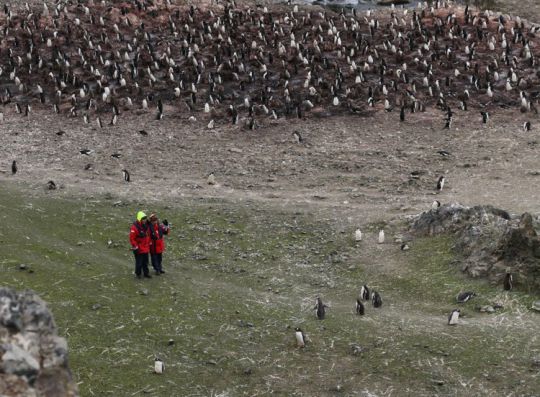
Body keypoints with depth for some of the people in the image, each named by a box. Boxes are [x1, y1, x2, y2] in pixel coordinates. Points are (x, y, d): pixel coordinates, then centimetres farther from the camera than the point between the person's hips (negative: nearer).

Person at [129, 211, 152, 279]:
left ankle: (146, 273, 27)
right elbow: (132, 238, -18)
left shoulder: (146, 225, 3)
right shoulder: (135, 227, -21)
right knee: (139, 262, 4)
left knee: (145, 262, 15)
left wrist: (149, 243, 17)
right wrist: (135, 247, -17)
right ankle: (138, 274, 21)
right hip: (139, 249, -7)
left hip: (146, 248, 7)